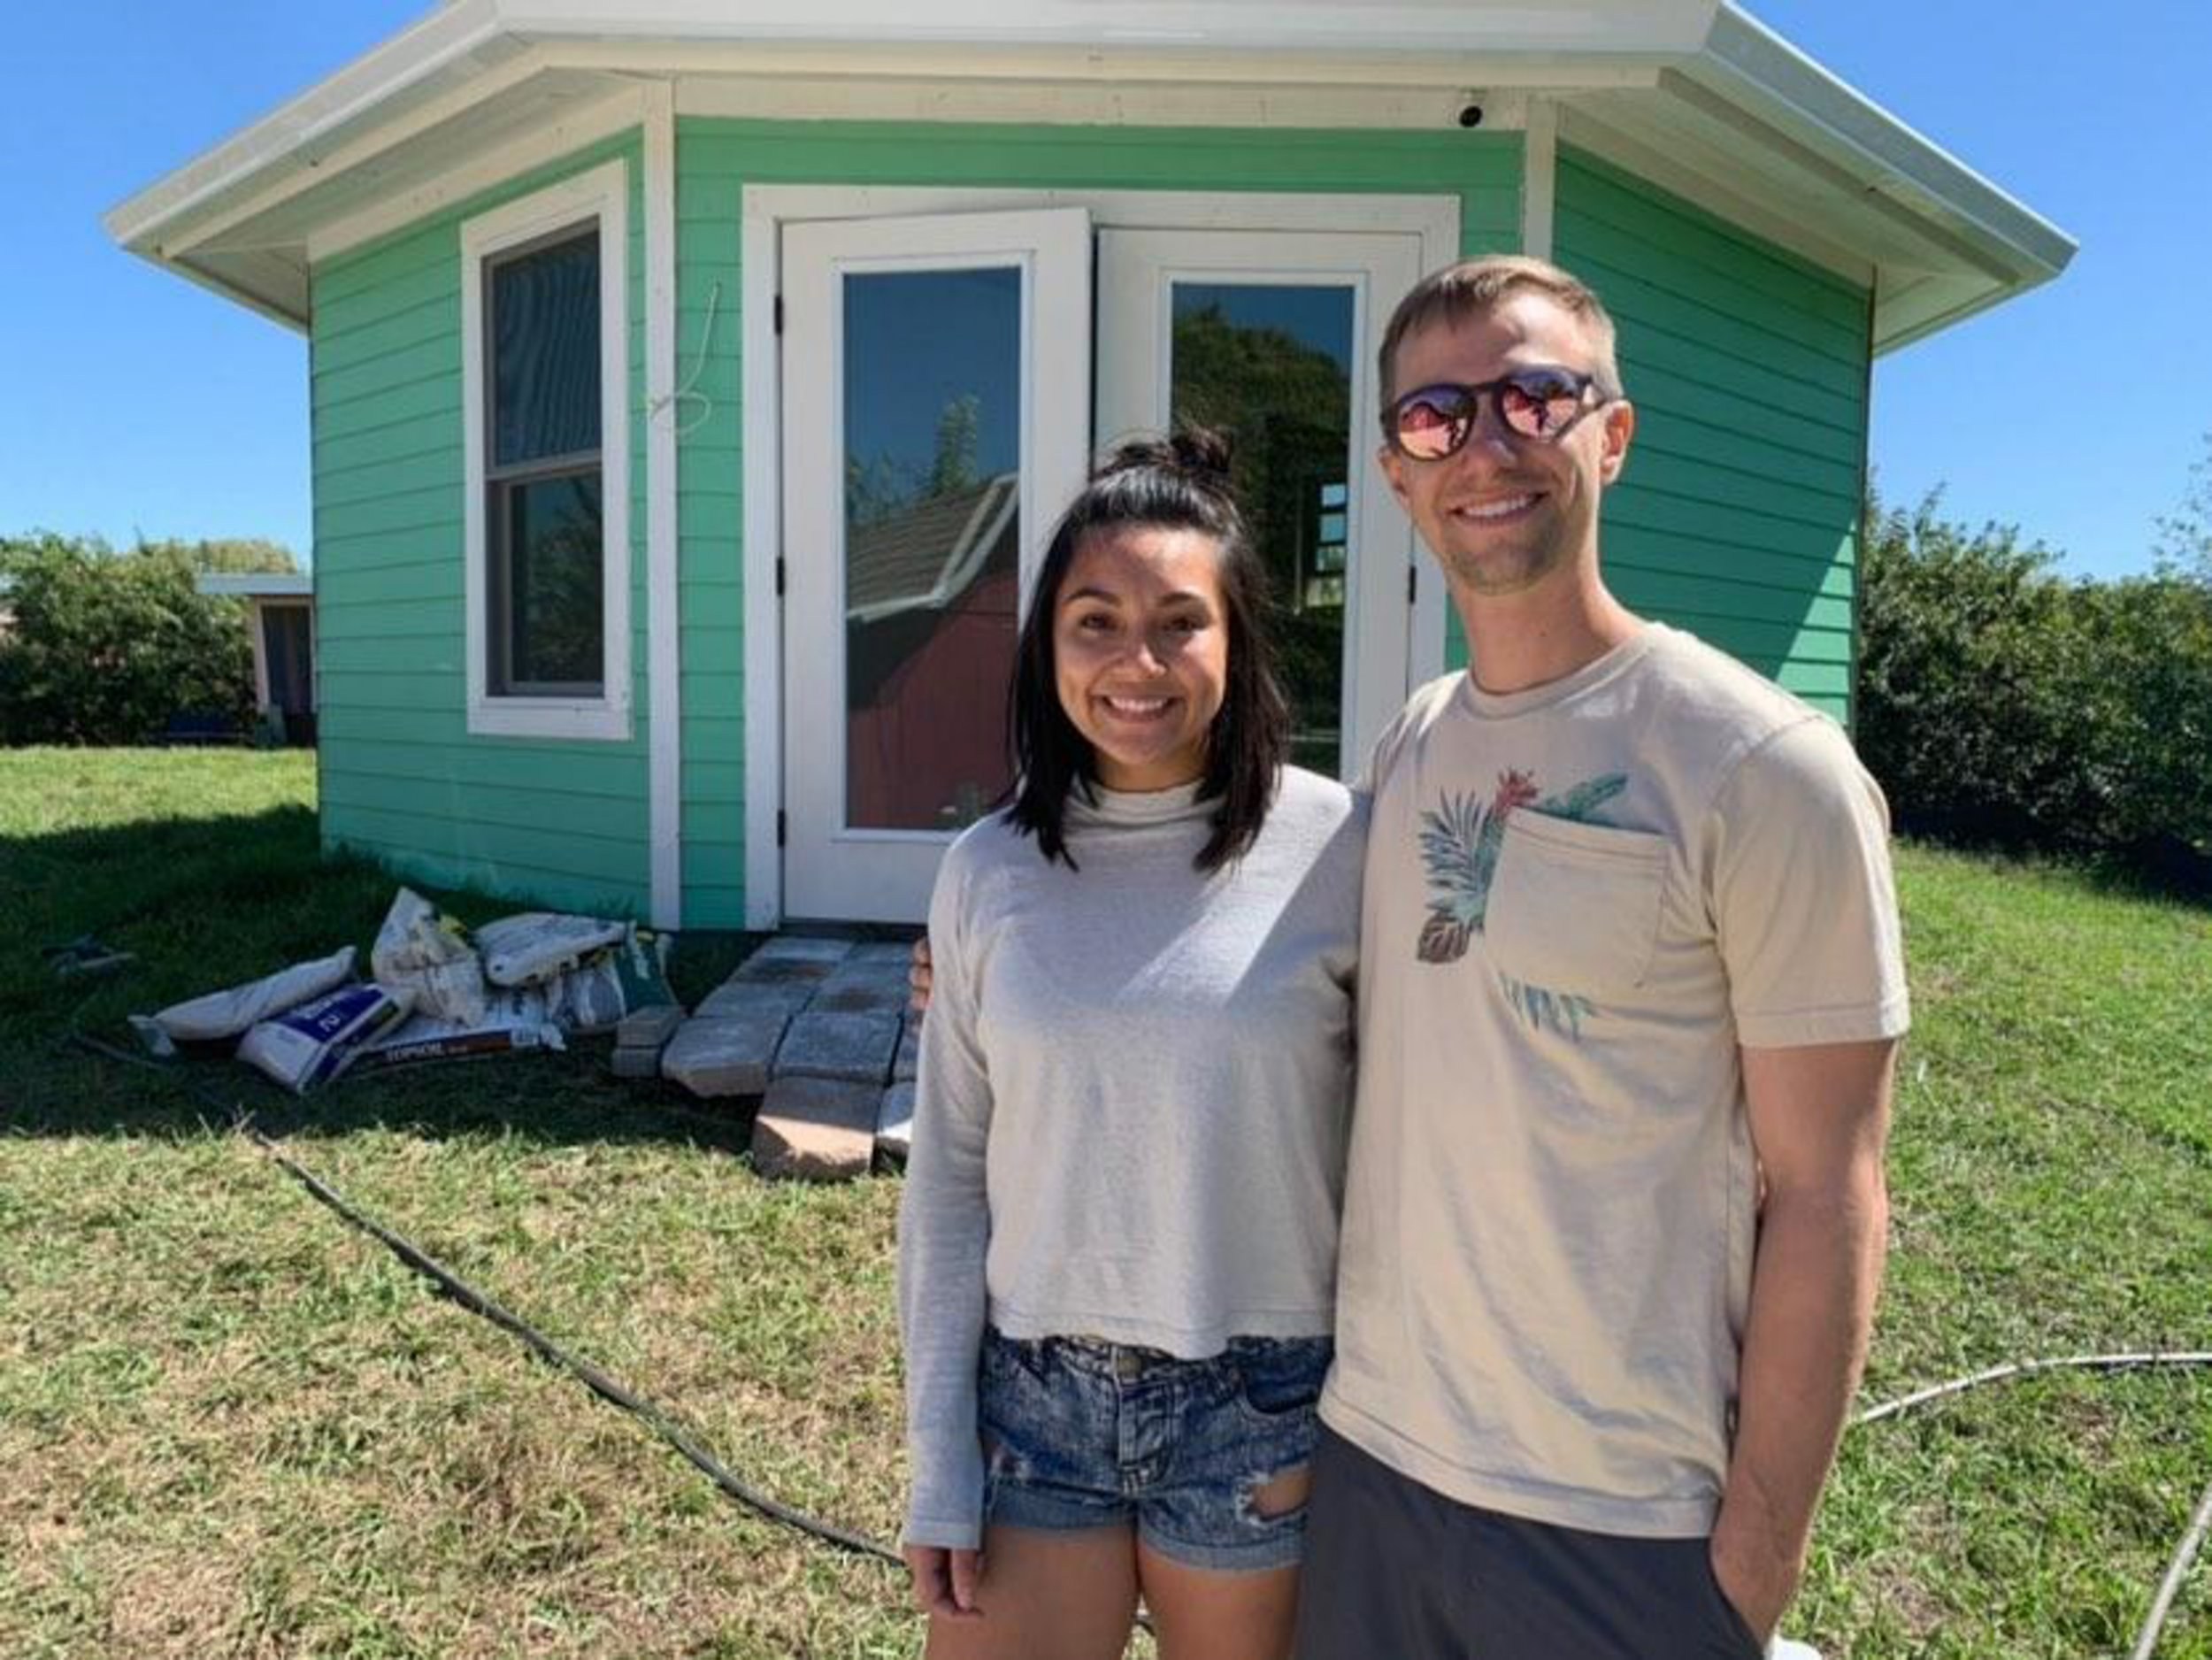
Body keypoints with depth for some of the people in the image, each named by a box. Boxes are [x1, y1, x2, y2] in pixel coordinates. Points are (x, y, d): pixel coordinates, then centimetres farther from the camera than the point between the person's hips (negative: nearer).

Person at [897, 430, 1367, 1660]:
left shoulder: (1341, 849, -11)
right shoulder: (988, 870, -3)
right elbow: (950, 1178, 2)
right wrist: (940, 1464, 2)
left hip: (1261, 1410, -1)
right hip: (1030, 1402, 2)